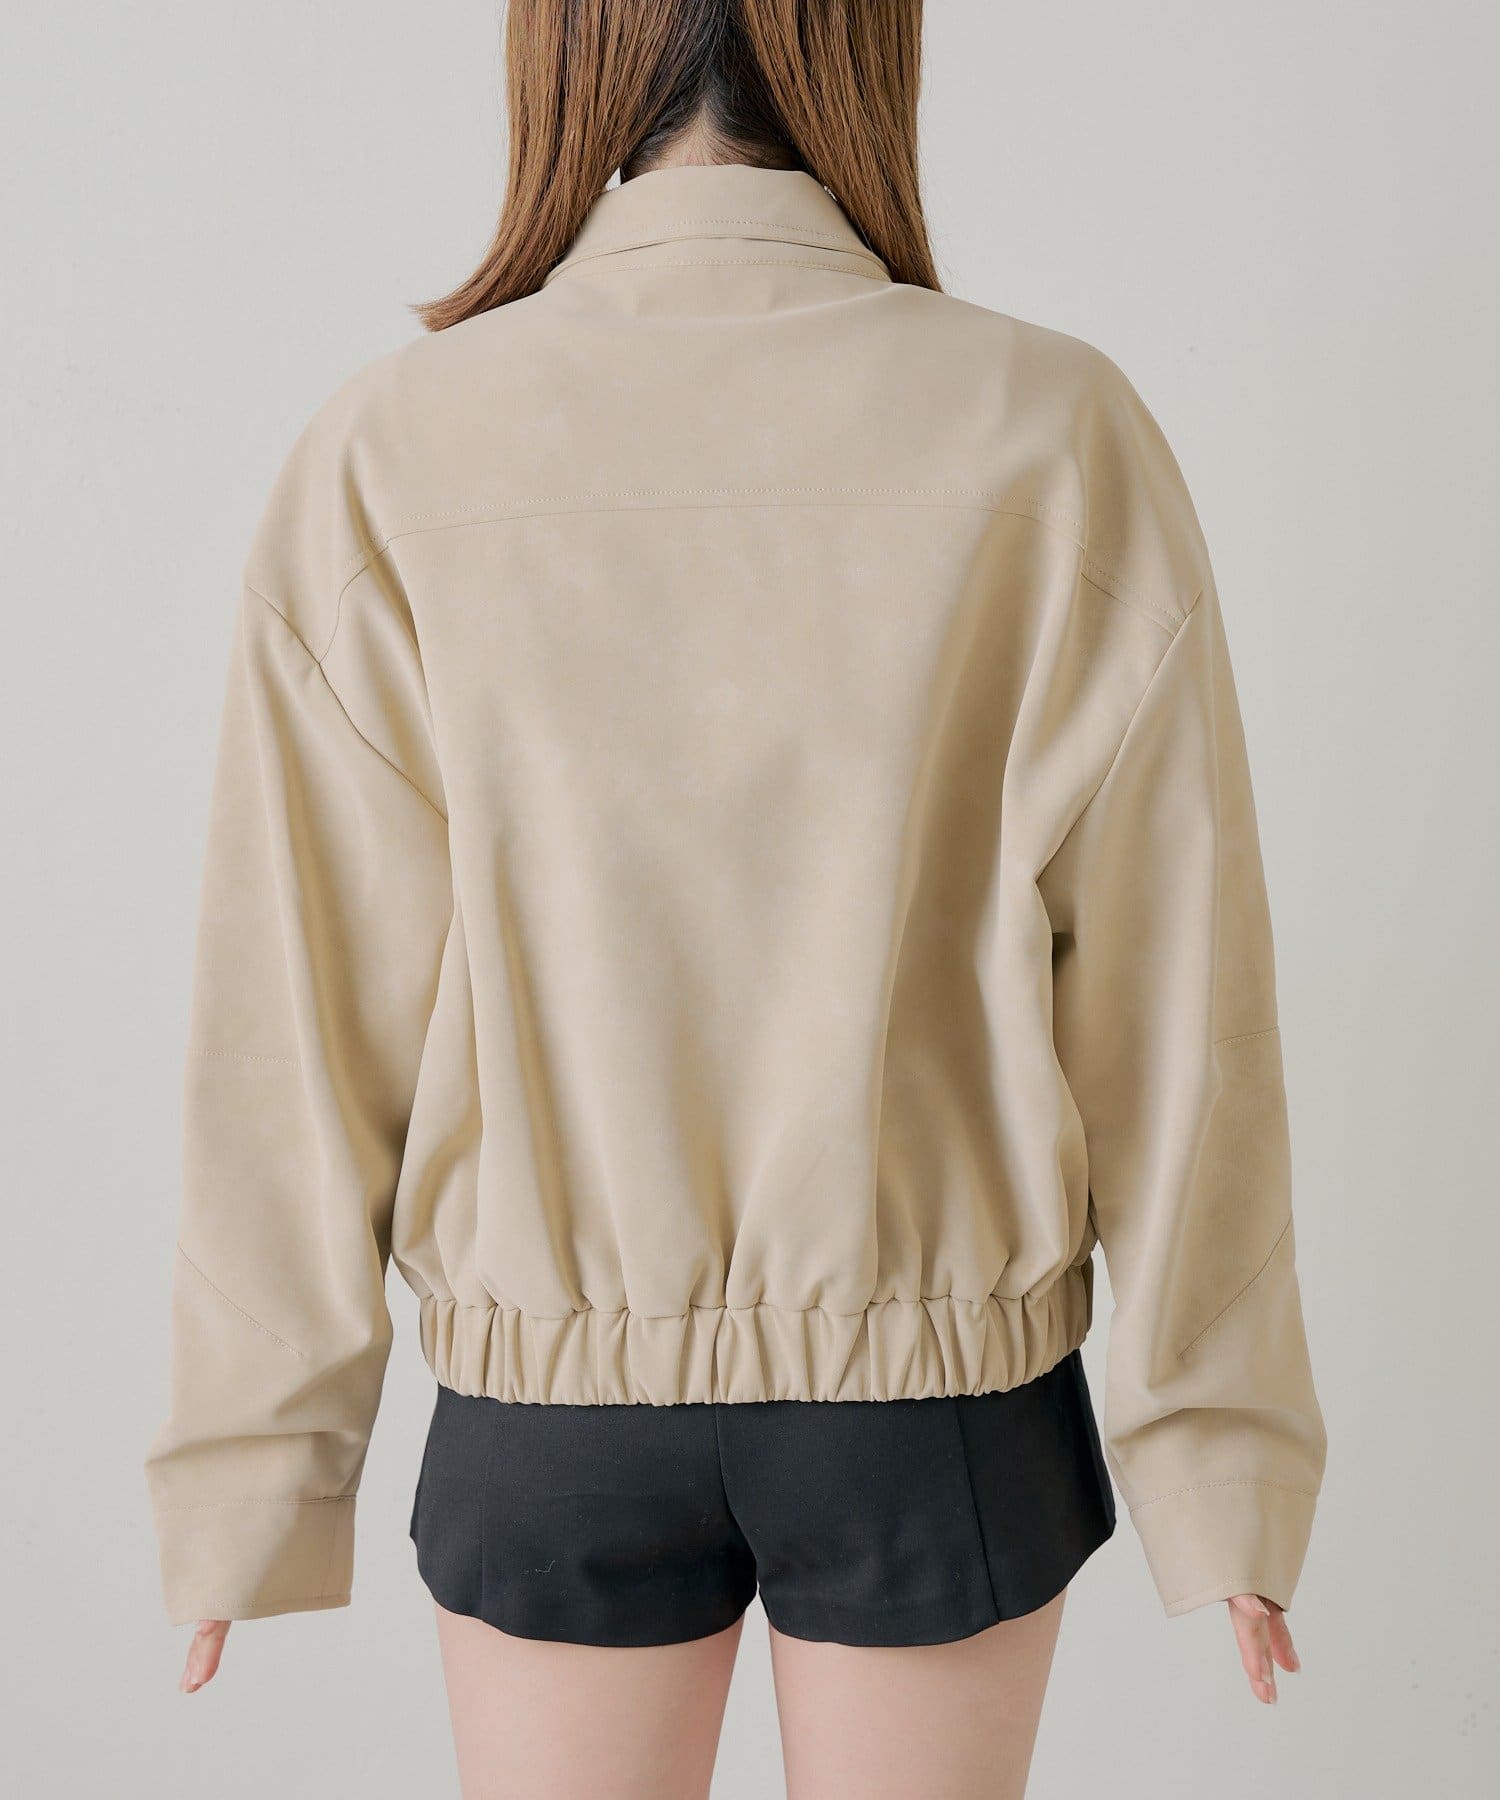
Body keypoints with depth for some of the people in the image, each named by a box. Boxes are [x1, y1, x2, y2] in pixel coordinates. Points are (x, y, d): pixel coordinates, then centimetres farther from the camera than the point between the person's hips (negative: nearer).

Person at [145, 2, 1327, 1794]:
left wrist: (254, 1469, 2)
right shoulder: (1056, 437, -13)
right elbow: (1166, 992, -10)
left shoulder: (389, 458, -12)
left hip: (556, 1398, 1)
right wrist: (1217, 1452, 1)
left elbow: (307, 1021, -9)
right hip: (938, 1385, 0)